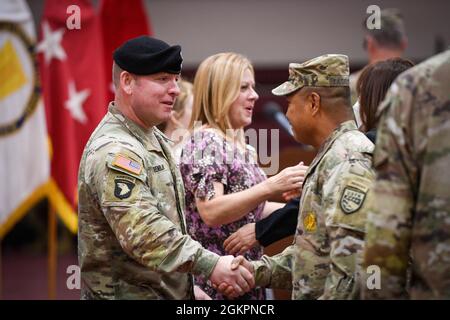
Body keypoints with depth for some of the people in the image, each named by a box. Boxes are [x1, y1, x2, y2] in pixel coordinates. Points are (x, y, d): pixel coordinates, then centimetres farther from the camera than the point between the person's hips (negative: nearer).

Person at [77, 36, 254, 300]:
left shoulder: (154, 139, 13)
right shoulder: (114, 152, -19)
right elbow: (143, 233, -31)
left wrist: (187, 285, 18)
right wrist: (211, 265, -36)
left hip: (166, 291, 9)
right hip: (130, 293, -9)